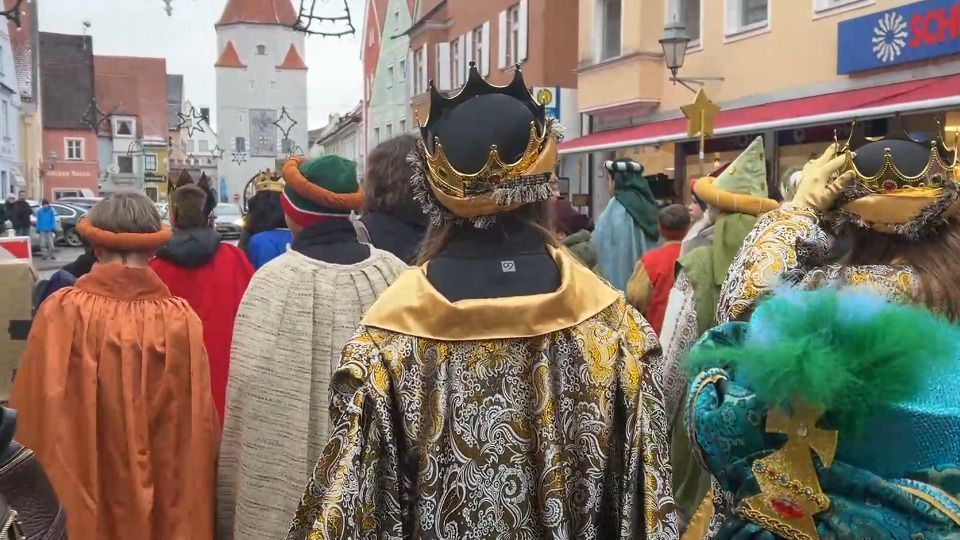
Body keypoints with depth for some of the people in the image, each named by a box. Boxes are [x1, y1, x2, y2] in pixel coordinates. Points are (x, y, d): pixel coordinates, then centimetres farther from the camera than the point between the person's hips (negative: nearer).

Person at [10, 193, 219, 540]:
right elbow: (197, 424, -8)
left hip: (76, 489, 0)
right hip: (165, 498, 0)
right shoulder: (180, 319, -14)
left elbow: (32, 414, -7)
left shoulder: (61, 311, -14)